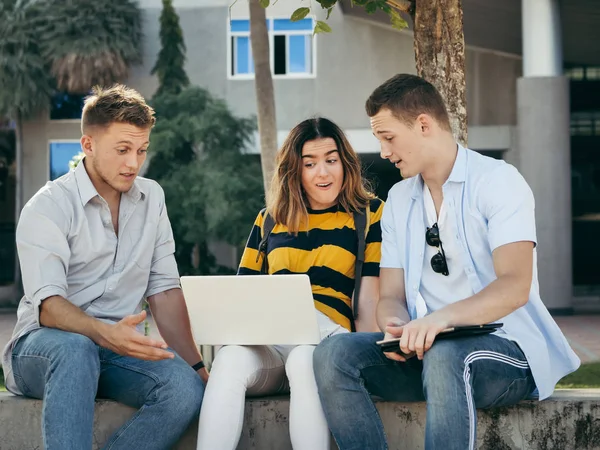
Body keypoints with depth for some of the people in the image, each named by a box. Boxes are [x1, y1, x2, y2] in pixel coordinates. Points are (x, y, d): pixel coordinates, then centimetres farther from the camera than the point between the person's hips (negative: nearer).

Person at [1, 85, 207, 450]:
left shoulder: (151, 198, 10)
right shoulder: (48, 207, -8)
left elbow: (164, 289, 9)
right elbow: (48, 306, -19)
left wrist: (196, 365, -2)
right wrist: (106, 334, -39)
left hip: (117, 349, 4)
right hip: (43, 346, -4)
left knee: (186, 388, -27)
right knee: (75, 349, -40)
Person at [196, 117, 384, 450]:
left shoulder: (369, 214, 10)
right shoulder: (269, 220, 21)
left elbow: (369, 300, 2)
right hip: (264, 340, 3)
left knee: (304, 359, -38)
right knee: (229, 359, -32)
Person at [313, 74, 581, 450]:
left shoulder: (498, 180, -5)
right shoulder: (399, 200, 16)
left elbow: (515, 287, -18)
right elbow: (391, 296, 11)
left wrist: (444, 317, -36)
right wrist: (396, 327, -14)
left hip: (504, 349, -6)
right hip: (423, 348, 6)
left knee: (443, 356, -39)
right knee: (334, 354, -21)